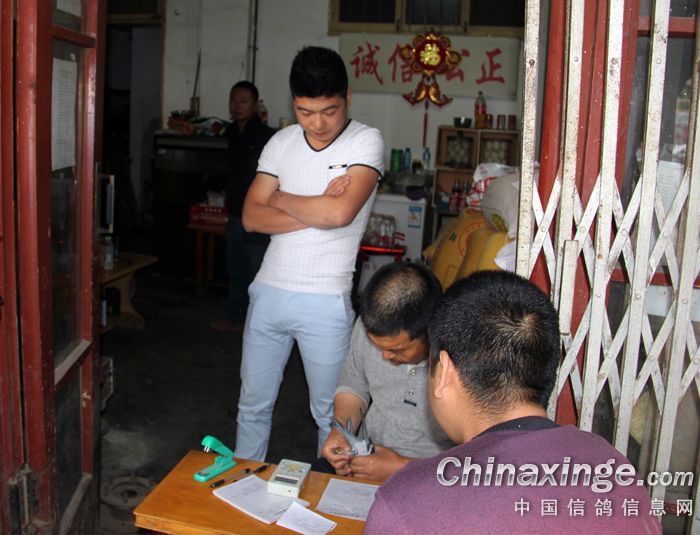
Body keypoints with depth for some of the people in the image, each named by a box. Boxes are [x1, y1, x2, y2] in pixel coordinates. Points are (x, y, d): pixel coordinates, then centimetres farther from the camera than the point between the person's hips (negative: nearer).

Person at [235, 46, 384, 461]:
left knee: (331, 414, 11)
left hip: (326, 302, -4)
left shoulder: (366, 142, -8)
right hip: (269, 291, 5)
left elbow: (340, 212, -23)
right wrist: (316, 211, -13)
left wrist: (282, 199, -7)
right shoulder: (282, 142, 6)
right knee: (253, 405, 18)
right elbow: (252, 217, -1)